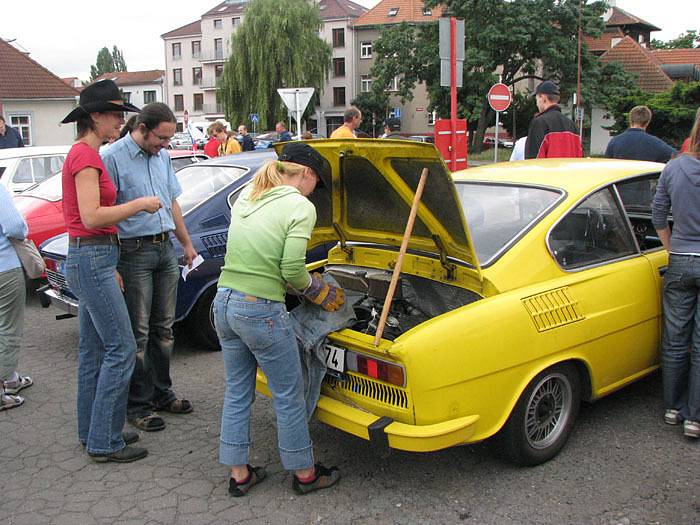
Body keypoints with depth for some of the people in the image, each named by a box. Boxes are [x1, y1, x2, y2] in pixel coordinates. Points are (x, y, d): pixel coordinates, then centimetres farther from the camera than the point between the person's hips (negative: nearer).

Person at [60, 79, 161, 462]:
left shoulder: (83, 154, 16)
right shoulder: (86, 156, -14)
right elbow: (92, 217, -23)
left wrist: (109, 268, 18)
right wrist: (139, 204, -13)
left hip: (90, 260, 10)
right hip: (91, 260, -10)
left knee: (94, 350, 14)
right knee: (121, 348, -6)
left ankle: (92, 432, 25)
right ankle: (104, 442, 2)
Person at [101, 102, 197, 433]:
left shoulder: (162, 156, 11)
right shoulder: (113, 158, -12)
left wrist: (186, 243, 21)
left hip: (166, 249, 7)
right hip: (134, 252, -7)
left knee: (163, 328, 14)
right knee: (138, 333, -1)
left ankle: (161, 393, 27)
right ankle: (137, 405, 10)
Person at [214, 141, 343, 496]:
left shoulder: (246, 196, 10)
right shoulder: (300, 206, -10)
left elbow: (243, 252, 13)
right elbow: (292, 271, -17)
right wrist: (319, 291, 4)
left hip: (224, 304, 7)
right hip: (261, 312, -7)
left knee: (237, 391, 18)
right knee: (289, 394, 10)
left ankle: (238, 474, 29)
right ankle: (304, 473, 26)